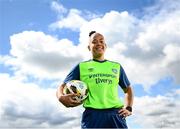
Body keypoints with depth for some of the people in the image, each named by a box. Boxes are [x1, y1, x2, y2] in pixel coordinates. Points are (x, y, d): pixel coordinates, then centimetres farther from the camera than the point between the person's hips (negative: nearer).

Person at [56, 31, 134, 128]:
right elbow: (62, 87, 11)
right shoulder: (81, 67, 14)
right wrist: (61, 97, -12)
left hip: (116, 114, 2)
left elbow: (128, 89, 30)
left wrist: (128, 108, 12)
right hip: (92, 114, -2)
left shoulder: (116, 67, 21)